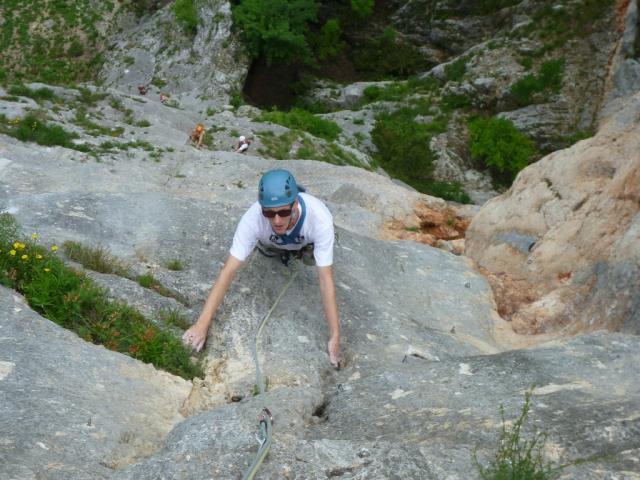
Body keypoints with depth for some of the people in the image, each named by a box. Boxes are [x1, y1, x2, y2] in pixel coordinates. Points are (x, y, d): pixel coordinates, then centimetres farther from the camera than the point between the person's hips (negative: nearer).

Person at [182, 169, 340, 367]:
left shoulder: (320, 218, -48)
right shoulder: (253, 218, -45)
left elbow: (326, 280, -45)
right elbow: (228, 271, -45)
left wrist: (335, 336, -47)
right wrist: (202, 324, -51)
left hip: (305, 239, 0)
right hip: (273, 242, 1)